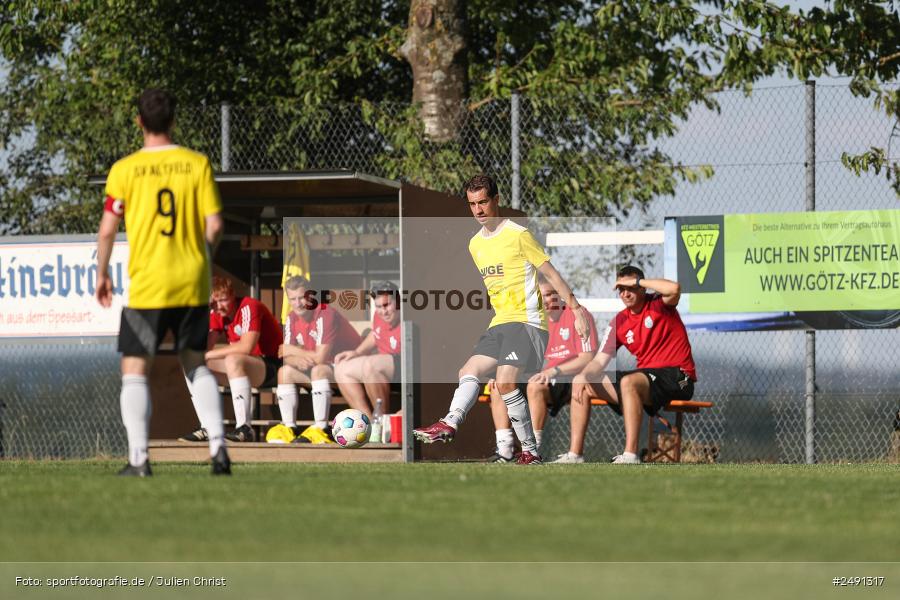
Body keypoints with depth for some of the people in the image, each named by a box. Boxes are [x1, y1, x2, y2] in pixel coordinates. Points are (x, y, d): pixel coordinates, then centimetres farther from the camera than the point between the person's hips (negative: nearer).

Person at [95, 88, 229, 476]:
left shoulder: (124, 170, -6)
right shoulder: (197, 164, 0)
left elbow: (107, 229, -4)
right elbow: (214, 225, -2)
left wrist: (102, 274, 10)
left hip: (146, 284, -3)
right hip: (193, 283, 3)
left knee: (134, 370, 5)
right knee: (195, 364, 18)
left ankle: (138, 459, -3)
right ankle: (218, 445, 5)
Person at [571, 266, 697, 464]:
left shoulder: (659, 305, -5)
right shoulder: (619, 322, 10)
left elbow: (674, 289, -30)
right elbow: (600, 361, 8)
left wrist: (637, 280, -19)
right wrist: (583, 376, -15)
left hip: (676, 377, -8)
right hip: (647, 376, 8)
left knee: (628, 382, -38)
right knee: (582, 386, 3)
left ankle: (630, 455, -41)